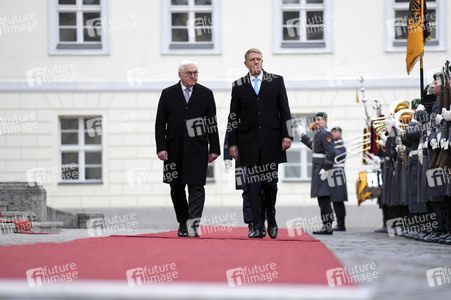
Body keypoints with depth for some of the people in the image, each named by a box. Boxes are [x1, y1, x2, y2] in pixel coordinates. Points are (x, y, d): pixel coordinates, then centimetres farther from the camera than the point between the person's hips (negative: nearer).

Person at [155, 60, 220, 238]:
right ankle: (182, 223, 20)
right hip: (174, 149, 1)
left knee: (196, 187, -9)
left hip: (197, 148, -1)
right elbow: (160, 123, 5)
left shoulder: (206, 94, 7)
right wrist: (161, 148, -5)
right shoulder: (168, 94, 7)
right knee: (176, 188, 7)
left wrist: (214, 149, 1)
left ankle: (193, 225, -13)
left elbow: (212, 123, 7)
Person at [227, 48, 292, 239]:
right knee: (253, 184, -3)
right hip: (248, 142, 0)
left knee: (271, 183, 2)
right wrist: (232, 143, 3)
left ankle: (271, 220, 21)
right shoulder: (239, 86, 9)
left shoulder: (276, 81, 8)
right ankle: (257, 226, -3)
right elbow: (233, 117, 9)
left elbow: (284, 110, 6)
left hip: (271, 140, 0)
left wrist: (286, 135, -3)